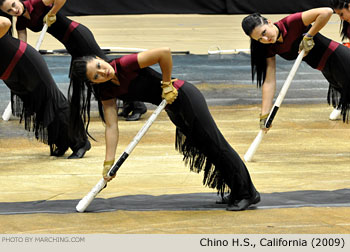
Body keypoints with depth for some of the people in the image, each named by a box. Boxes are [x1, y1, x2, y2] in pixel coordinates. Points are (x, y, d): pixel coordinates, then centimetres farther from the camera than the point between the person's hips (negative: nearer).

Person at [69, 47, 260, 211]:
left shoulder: (124, 65, -26)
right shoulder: (106, 92, -5)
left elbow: (164, 52, -31)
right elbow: (112, 127, -5)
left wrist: (167, 84, -21)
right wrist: (108, 163, -8)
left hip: (184, 96, -7)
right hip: (172, 107, 7)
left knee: (215, 145, 0)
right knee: (206, 149, 15)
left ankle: (248, 193, 12)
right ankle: (237, 193, 28)